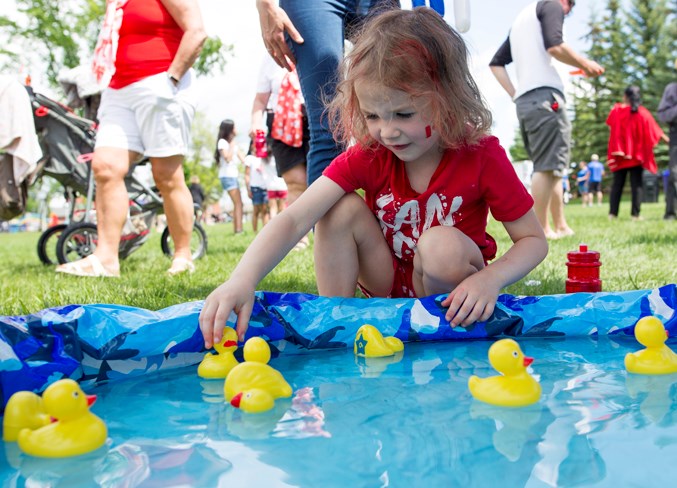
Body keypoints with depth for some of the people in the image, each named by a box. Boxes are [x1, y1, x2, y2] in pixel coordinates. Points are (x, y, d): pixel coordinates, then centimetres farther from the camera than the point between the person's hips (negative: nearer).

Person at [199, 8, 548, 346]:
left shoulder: (482, 157, -20)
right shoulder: (367, 156, -16)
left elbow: (534, 239, -12)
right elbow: (294, 220, -27)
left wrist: (490, 278, -32)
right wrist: (243, 279, -43)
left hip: (448, 298, -2)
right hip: (388, 282, 2)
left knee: (443, 244, -33)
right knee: (342, 209, -20)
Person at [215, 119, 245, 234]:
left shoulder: (233, 143, 19)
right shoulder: (222, 142, -5)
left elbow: (242, 158, 13)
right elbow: (227, 158, -16)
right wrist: (232, 144, -11)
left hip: (234, 176, 8)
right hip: (227, 176, -8)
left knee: (238, 204, 5)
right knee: (238, 204, -14)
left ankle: (236, 229, 7)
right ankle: (239, 229, -16)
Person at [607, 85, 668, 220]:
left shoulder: (617, 110, -3)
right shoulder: (643, 113, -3)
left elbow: (610, 124, 11)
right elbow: (654, 130, 0)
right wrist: (666, 138, 12)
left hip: (619, 152, 1)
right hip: (637, 154, -1)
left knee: (617, 183, 6)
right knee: (636, 184, 1)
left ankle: (612, 213, -1)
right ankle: (635, 214, -5)